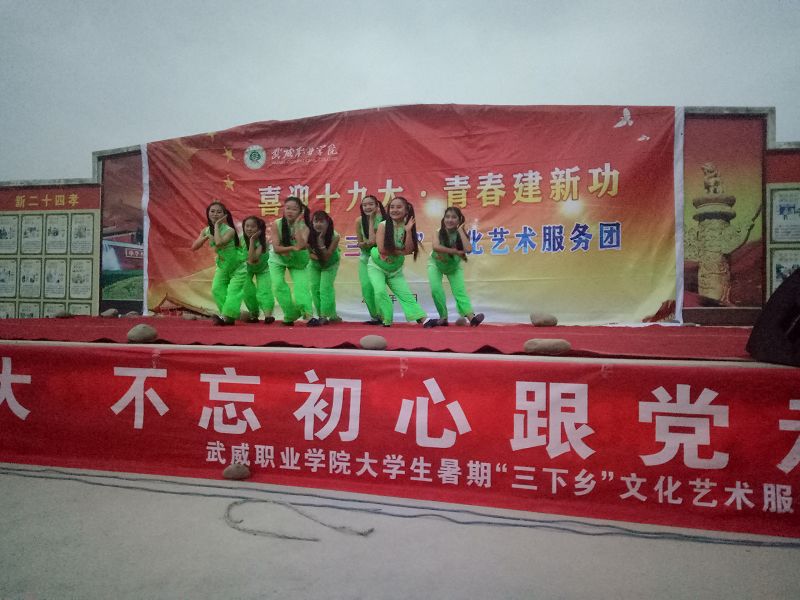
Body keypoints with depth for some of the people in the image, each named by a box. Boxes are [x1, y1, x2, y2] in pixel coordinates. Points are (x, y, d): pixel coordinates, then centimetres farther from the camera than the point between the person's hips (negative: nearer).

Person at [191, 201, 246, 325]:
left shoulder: (229, 230, -24)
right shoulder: (206, 230, -4)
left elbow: (219, 243, -42)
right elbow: (194, 247, -8)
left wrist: (217, 225, -31)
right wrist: (206, 237, -22)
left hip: (238, 265, -6)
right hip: (222, 265, 7)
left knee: (233, 291, -16)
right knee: (217, 289, -1)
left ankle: (225, 316, -20)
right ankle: (229, 317, 5)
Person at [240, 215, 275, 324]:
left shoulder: (262, 242, -30)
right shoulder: (242, 239, -19)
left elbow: (252, 259, -42)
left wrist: (252, 240, -44)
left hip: (262, 269, -4)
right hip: (247, 269, 4)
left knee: (263, 290, -20)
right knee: (247, 291, -3)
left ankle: (268, 314, -27)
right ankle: (253, 314, 12)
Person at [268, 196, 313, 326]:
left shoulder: (303, 226, -21)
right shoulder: (276, 224, -19)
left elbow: (302, 245, -39)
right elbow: (276, 248, -22)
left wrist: (296, 225, -36)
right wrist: (293, 248, -37)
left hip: (297, 260, -1)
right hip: (278, 259, 1)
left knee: (301, 285, -18)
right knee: (278, 285, -13)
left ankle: (308, 314, -24)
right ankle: (290, 315, -1)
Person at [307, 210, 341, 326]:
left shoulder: (334, 236, -33)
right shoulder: (309, 234, -27)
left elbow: (326, 257, -32)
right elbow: (309, 252, -11)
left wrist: (321, 240, -41)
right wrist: (313, 256, -35)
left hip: (330, 264, -3)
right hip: (314, 264, 4)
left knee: (325, 288, -14)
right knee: (315, 288, 4)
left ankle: (324, 317, -5)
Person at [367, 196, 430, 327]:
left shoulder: (408, 227, -9)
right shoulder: (383, 225, -18)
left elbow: (409, 250, -19)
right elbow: (382, 249, -24)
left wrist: (408, 231, -28)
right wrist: (401, 251, -16)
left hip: (396, 270, 3)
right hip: (377, 267, -3)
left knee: (406, 294, 0)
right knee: (380, 291, -22)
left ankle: (423, 319, -1)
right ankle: (386, 320, -6)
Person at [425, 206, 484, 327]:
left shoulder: (461, 233, -20)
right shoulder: (439, 232, -23)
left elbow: (468, 249, -40)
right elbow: (436, 247, -46)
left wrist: (461, 230, -33)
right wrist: (456, 251, -43)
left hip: (454, 265, 1)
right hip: (436, 264, -1)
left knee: (460, 290, -14)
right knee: (436, 289, -18)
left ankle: (471, 317, -25)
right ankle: (443, 318, -4)